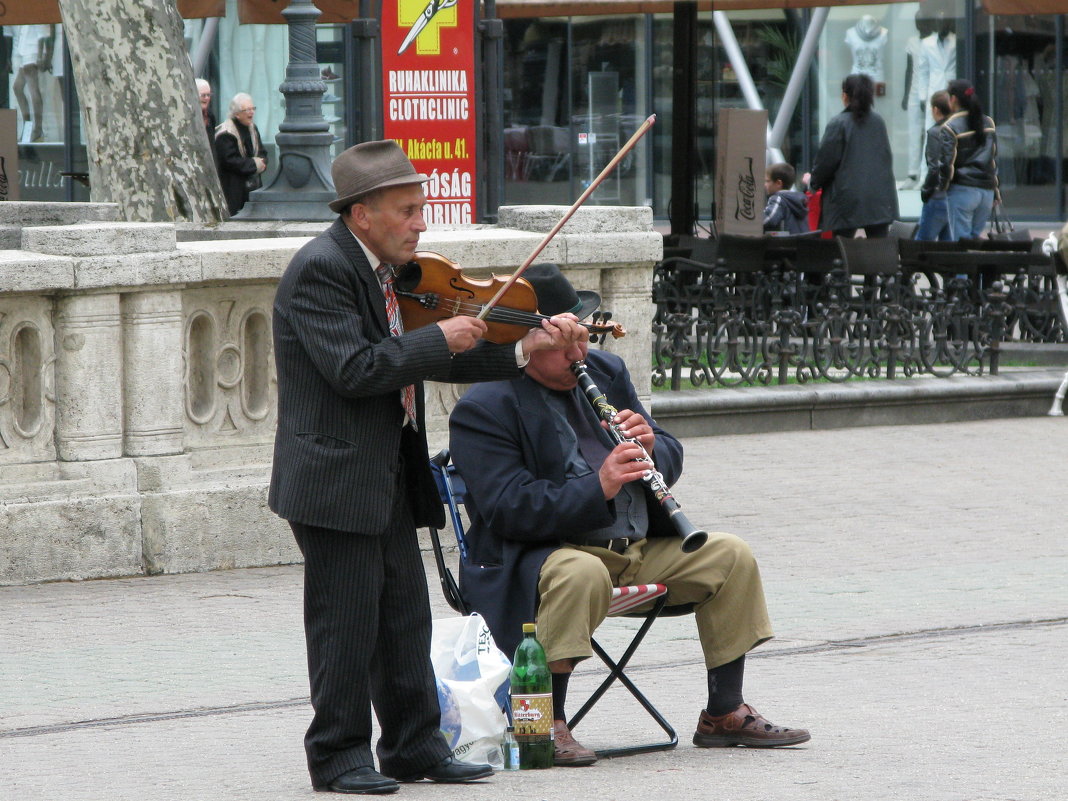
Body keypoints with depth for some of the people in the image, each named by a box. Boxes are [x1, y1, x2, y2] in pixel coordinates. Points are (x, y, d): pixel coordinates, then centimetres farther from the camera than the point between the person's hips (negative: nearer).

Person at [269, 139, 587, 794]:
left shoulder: (387, 271, 13)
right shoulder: (320, 269, -16)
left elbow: (428, 362, 12)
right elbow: (353, 370, -25)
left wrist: (523, 351, 2)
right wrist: (441, 338, -18)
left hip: (390, 478, 9)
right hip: (337, 481, -9)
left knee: (407, 617, 12)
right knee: (346, 623, -2)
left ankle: (416, 745, 21)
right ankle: (339, 755, 9)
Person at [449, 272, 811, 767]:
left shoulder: (606, 373, 12)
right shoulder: (483, 410, -10)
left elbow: (671, 460, 13)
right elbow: (510, 508, -22)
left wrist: (650, 447, -12)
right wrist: (598, 487, -32)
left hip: (641, 549, 7)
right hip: (556, 553, -7)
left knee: (731, 556, -7)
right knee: (582, 573, -39)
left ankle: (724, 715, 2)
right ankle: (546, 722, -30)